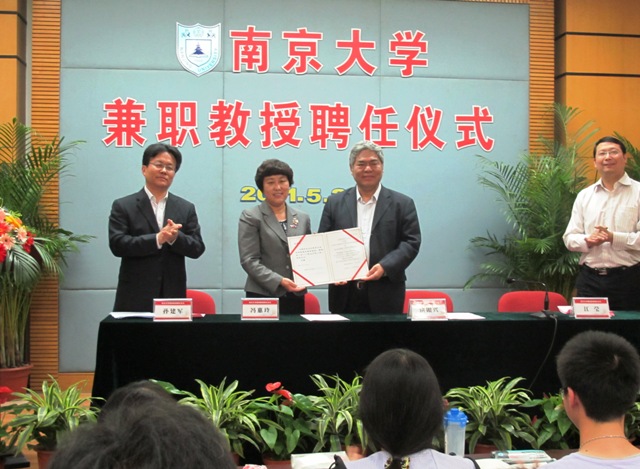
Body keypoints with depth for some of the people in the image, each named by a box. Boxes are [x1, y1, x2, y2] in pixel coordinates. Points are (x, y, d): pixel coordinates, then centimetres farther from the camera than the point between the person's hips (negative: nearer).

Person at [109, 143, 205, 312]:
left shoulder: (186, 208, 10)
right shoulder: (123, 206, 3)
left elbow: (197, 249, 4)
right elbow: (117, 244, -9)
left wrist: (176, 237, -16)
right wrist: (157, 239, -19)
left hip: (173, 296, 2)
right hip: (135, 297, -2)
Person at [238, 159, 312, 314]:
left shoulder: (302, 218, 13)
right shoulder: (250, 218, 0)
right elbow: (249, 260, -8)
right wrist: (279, 281, -18)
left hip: (296, 296, 4)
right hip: (263, 297, -4)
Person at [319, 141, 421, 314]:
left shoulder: (402, 203, 6)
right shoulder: (335, 202, 11)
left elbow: (411, 242, 0)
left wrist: (385, 266, -15)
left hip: (385, 295, -1)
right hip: (344, 294, 1)